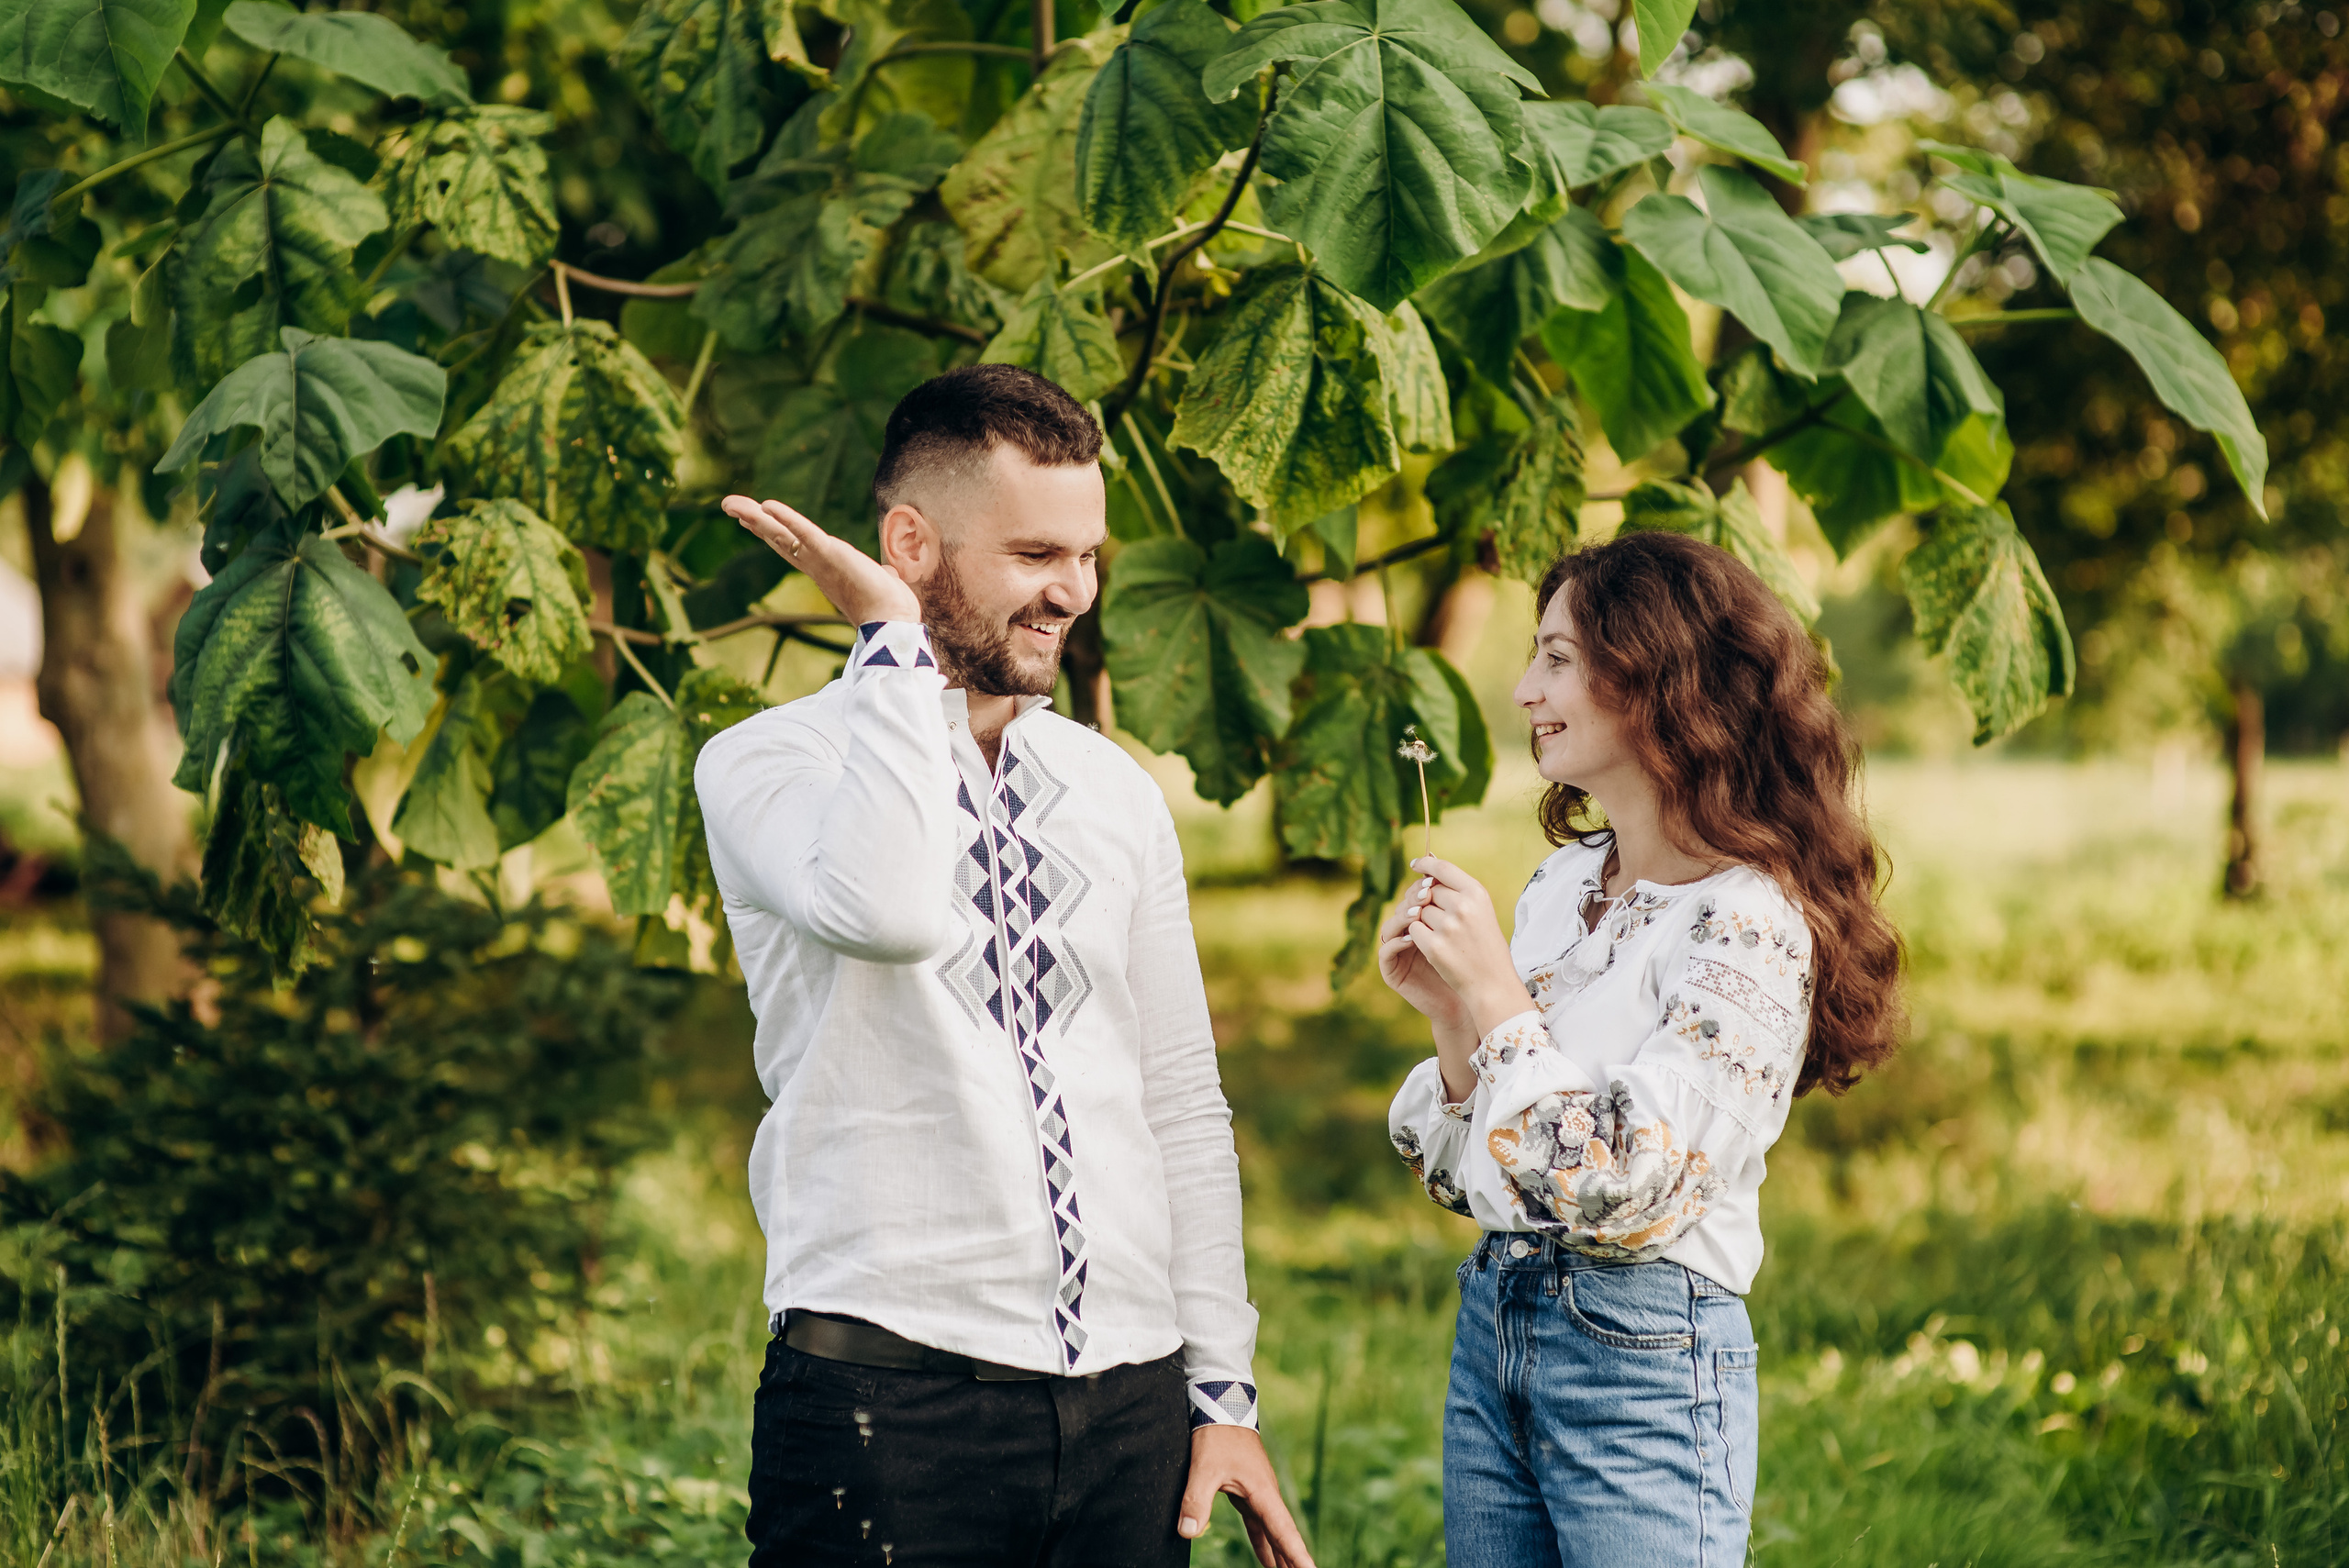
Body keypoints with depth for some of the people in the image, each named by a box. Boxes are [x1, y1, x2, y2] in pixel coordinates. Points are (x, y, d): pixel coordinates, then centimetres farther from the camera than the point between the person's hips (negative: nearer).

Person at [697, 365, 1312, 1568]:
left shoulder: (1115, 793, 13)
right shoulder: (766, 763, -2)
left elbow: (1182, 1108, 15)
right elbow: (885, 915, -25)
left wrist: (1223, 1391, 11)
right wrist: (893, 641, -14)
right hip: (889, 1395, -4)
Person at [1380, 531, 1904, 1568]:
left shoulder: (1747, 926, -15)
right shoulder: (1561, 882, 9)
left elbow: (1630, 1191, -22)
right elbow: (1473, 1179, 12)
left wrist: (1497, 997, -16)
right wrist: (1448, 1015, -4)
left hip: (1646, 1364, -7)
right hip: (1493, 1330, 7)